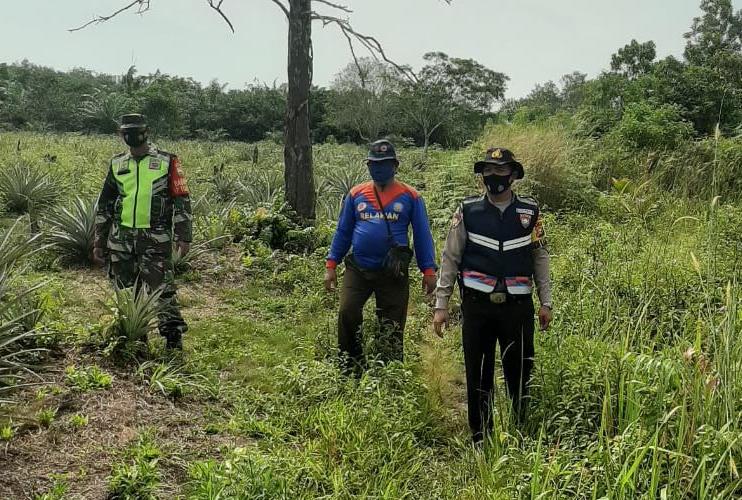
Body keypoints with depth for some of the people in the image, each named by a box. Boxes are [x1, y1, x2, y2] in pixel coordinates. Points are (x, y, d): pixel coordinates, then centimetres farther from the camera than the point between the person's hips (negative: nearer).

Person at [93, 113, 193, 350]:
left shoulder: (167, 162, 0)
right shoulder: (117, 164, 12)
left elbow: (181, 201, -2)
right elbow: (104, 205, 17)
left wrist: (183, 236, -9)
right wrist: (99, 241, 14)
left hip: (155, 239, -4)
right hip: (121, 239, 5)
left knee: (161, 288, -9)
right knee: (127, 292, 11)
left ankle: (174, 335, -1)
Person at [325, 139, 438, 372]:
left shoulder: (410, 197, 0)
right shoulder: (356, 194, 5)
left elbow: (422, 235, 2)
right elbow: (343, 231, 10)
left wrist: (428, 270, -3)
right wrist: (331, 265, 6)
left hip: (393, 273, -1)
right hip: (357, 269, 1)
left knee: (392, 328, 6)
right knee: (347, 313, -15)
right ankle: (350, 368, 5)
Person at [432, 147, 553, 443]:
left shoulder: (531, 212, 5)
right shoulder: (468, 212, 1)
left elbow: (540, 258, 11)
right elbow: (450, 259, 3)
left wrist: (546, 302, 8)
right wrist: (441, 305, 0)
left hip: (518, 306, 1)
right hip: (477, 306, 0)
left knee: (519, 371, 7)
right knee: (478, 372, 7)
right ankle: (480, 436, 21)